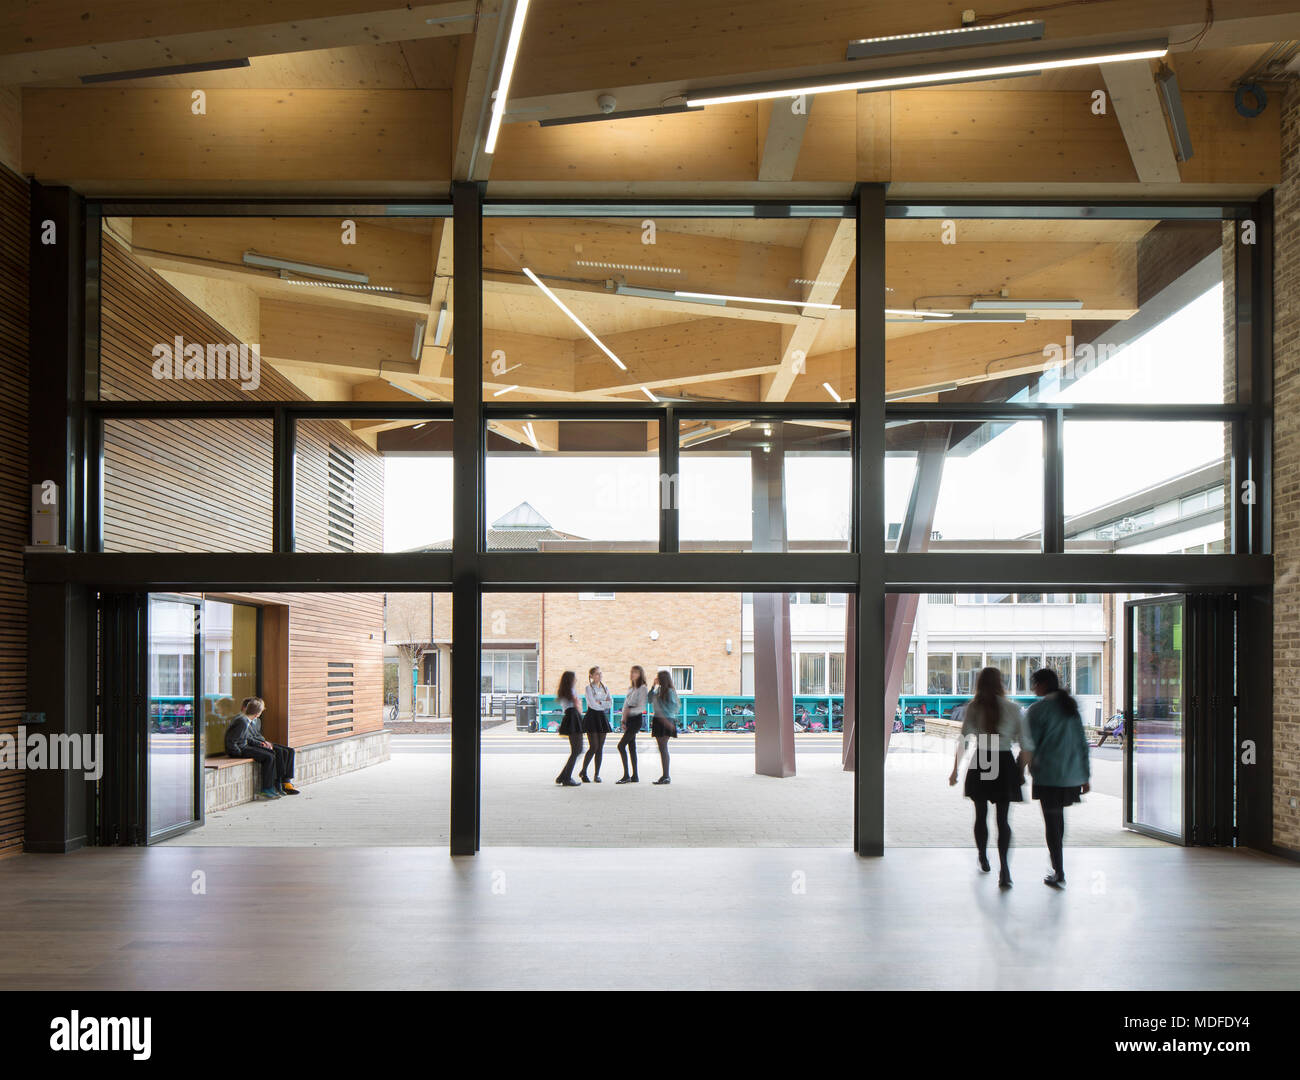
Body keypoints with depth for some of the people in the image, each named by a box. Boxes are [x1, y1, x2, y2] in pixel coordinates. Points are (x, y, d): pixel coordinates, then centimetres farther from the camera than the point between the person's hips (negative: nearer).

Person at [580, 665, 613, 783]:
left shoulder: (604, 688, 13)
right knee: (594, 747, -10)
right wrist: (604, 703, -3)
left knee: (600, 748, 3)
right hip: (592, 717, -6)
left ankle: (597, 775, 7)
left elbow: (611, 703, 4)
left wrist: (599, 702, -9)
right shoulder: (589, 688, -5)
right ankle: (583, 772, 6)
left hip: (602, 717, 6)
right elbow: (592, 704, -15)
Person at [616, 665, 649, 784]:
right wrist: (624, 721, 9)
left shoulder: (643, 688, -8)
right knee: (631, 747, 7)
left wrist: (630, 711, -27)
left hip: (637, 719, -8)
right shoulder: (630, 688, 17)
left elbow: (642, 707, -15)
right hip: (629, 719, 8)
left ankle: (626, 776, -11)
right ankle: (635, 776, 11)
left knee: (621, 745, -13)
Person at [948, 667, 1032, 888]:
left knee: (981, 815, 19)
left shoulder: (973, 708, -2)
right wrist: (1021, 771, 9)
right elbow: (1025, 744, -1)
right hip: (1005, 764, 0)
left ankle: (983, 859, 34)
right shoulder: (1012, 708, -1)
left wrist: (955, 770, -3)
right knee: (1003, 819, 2)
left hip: (980, 764, 0)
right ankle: (1004, 869, -13)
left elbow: (963, 741, -8)